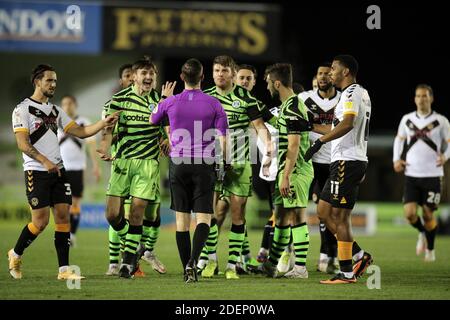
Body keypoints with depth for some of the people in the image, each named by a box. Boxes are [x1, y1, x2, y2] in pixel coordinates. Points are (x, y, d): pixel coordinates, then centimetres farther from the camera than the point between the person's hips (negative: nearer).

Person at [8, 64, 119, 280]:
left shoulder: (55, 110, 15)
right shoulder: (23, 109, -5)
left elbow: (80, 132, 14)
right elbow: (23, 144, -13)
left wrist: (104, 123, 0)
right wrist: (45, 162, -22)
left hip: (58, 171, 6)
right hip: (36, 172, -6)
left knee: (63, 216, -2)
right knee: (40, 221, -7)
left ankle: (64, 269, -1)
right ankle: (16, 254, 18)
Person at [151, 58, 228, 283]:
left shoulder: (170, 102, -3)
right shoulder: (213, 104, -4)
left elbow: (152, 121, 17)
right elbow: (223, 140, -5)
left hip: (178, 164, 1)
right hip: (204, 165, -1)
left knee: (182, 217, 8)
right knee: (203, 217, 1)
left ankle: (187, 270, 9)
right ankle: (193, 260, -23)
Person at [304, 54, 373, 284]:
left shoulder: (351, 93, -10)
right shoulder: (362, 93, 21)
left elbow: (347, 124, -28)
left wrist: (319, 142, -28)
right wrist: (310, 126, 31)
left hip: (347, 161, -10)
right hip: (356, 161, 10)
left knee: (340, 216, -6)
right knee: (324, 212, 12)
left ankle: (346, 273, -4)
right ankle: (360, 256, 9)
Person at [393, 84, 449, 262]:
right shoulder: (407, 119, 6)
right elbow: (399, 139, 20)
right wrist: (397, 159, 5)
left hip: (432, 175, -2)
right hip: (411, 174, 2)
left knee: (428, 214, 1)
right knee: (409, 213, -8)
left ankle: (430, 249, 22)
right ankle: (422, 233, 25)